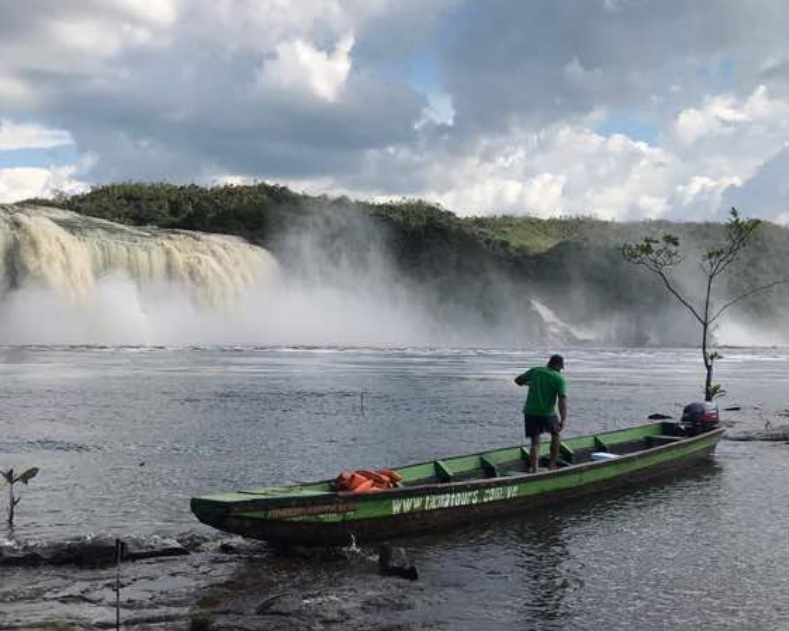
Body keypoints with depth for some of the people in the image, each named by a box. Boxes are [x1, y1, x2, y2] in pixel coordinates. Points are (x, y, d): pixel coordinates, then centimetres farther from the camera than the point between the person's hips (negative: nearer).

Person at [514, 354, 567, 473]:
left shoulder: (535, 371, 3)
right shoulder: (559, 379, -5)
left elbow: (518, 380, 13)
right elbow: (562, 400, -16)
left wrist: (528, 383, 33)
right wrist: (563, 421, -21)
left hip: (530, 412, 2)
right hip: (547, 413, -2)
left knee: (535, 442, 7)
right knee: (555, 434, 25)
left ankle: (534, 470, -8)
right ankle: (552, 464, 28)